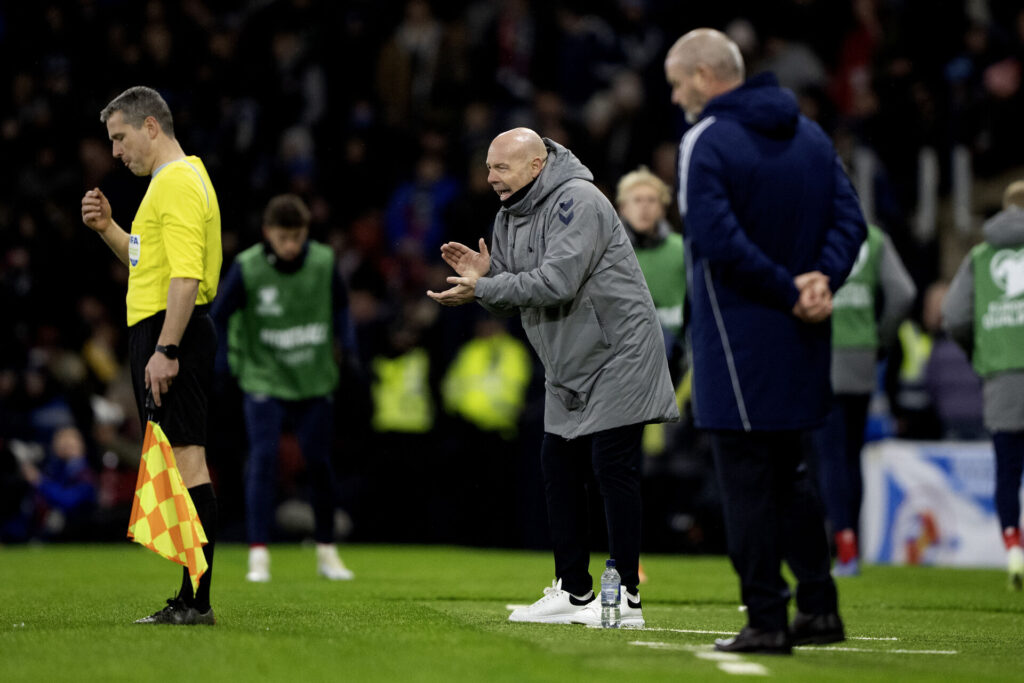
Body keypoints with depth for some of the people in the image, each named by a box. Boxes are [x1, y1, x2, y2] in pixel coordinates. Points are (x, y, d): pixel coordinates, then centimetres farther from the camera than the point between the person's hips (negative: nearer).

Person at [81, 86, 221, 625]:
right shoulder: (175, 179, 21)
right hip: (165, 335, 11)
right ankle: (191, 599, 9)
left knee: (186, 459, -12)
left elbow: (186, 275, -21)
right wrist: (108, 229, 15)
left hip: (170, 332, -11)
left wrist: (165, 349, -24)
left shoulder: (177, 182, -12)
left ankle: (195, 600, -14)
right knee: (183, 463, 8)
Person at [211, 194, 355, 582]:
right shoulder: (247, 268, -14)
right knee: (263, 456, -15)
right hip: (264, 379, -2)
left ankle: (326, 552, 20)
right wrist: (225, 362, -12)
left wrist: (348, 344, -1)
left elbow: (340, 306, 11)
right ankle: (259, 554, -13)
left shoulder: (323, 262, -6)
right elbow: (218, 315, -4)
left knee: (318, 463, 4)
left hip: (315, 380, 3)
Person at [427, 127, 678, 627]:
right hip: (568, 370, 9)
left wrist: (481, 289, -26)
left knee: (613, 469, -10)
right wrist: (483, 274, -10)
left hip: (617, 357, -9)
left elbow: (557, 282, -29)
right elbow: (510, 299, 11)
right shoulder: (509, 216, 10)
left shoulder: (577, 201, -19)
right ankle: (573, 594, 17)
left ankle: (626, 597, -7)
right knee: (558, 469, 9)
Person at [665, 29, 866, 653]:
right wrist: (820, 281, -8)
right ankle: (819, 607, 15)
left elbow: (717, 240, -20)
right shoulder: (809, 133, 11)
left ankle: (767, 619, -2)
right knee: (789, 473, 17)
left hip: (739, 337, -7)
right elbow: (849, 218, 5)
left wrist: (788, 290, -14)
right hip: (800, 342, 7)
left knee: (748, 479, -2)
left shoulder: (706, 141, -11)